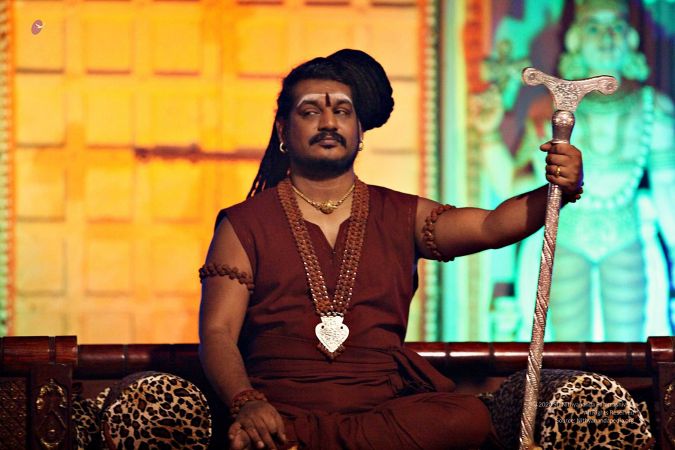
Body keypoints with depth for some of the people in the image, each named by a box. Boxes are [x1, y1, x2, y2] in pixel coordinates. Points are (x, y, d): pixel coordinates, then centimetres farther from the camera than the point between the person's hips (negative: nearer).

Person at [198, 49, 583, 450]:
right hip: (282, 408, -5)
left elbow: (491, 227, 3)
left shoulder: (400, 217, 18)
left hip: (384, 409, 5)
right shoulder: (244, 225, 11)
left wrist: (561, 190, -18)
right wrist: (247, 403, -19)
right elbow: (217, 333, 2)